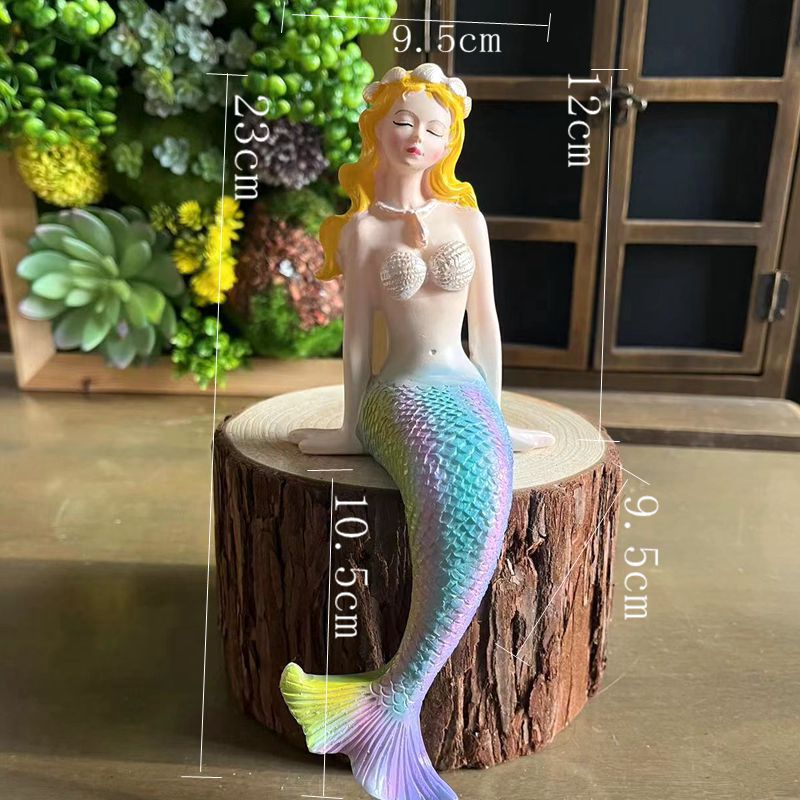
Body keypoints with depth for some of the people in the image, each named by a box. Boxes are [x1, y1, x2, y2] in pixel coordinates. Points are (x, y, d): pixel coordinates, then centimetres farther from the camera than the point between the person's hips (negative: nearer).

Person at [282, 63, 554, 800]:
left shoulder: (468, 219, 12)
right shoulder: (359, 229, 5)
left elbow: (485, 323, 12)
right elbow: (356, 335, 4)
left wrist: (495, 415, 10)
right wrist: (353, 429, 4)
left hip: (465, 390, 3)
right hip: (400, 395, -2)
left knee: (477, 513, -32)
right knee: (464, 516, -33)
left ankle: (386, 700, -26)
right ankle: (397, 715, -26)